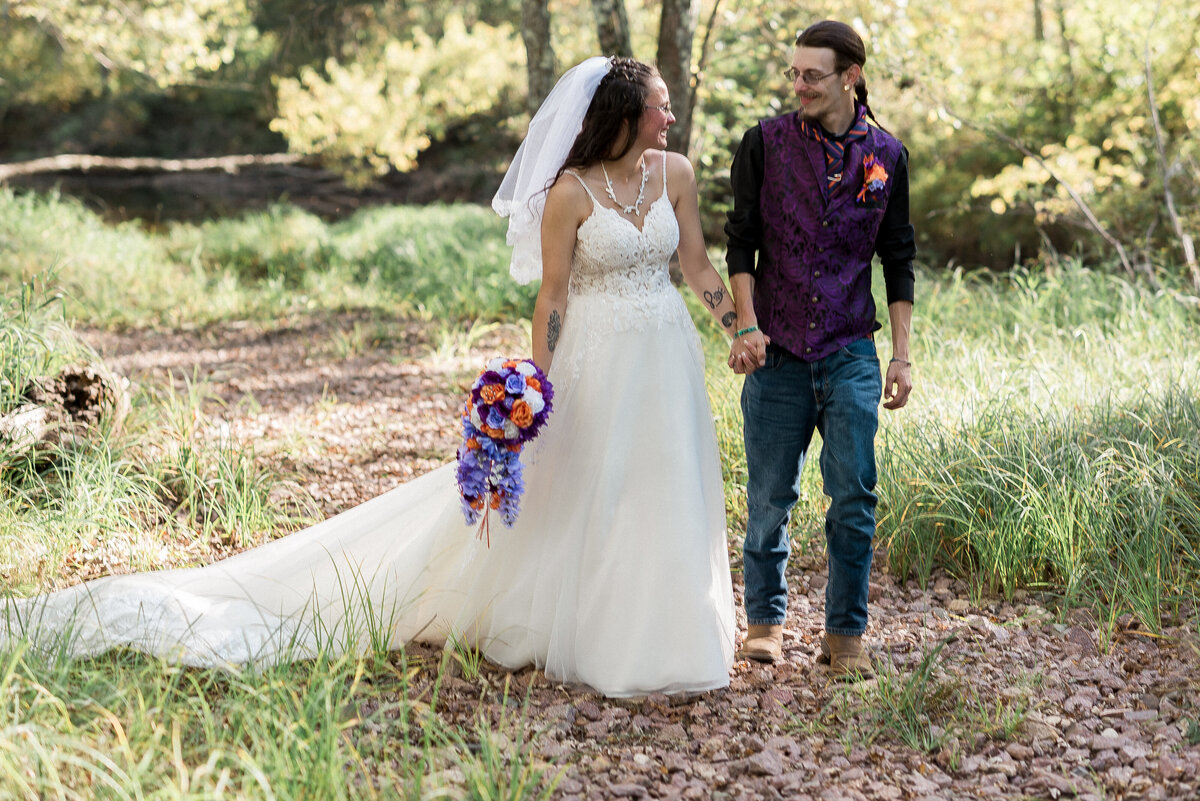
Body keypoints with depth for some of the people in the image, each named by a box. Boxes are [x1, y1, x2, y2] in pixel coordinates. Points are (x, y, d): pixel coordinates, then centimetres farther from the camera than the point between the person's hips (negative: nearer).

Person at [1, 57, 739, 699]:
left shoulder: (676, 173, 2)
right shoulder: (570, 192, -13)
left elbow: (698, 264, 10)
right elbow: (552, 295, -10)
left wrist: (741, 329, 6)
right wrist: (538, 389, -12)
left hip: (667, 355, 5)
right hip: (595, 360, -5)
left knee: (663, 493, 11)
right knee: (571, 493, 3)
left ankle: (656, 637, 25)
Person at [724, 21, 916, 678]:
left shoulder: (885, 155, 4)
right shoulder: (766, 143, 1)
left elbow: (899, 260, 9)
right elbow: (740, 241, 4)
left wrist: (901, 355, 5)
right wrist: (746, 325, -7)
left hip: (850, 353, 1)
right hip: (777, 351, 0)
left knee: (854, 496, -1)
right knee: (770, 496, 6)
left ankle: (845, 634, 10)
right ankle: (766, 620, 23)